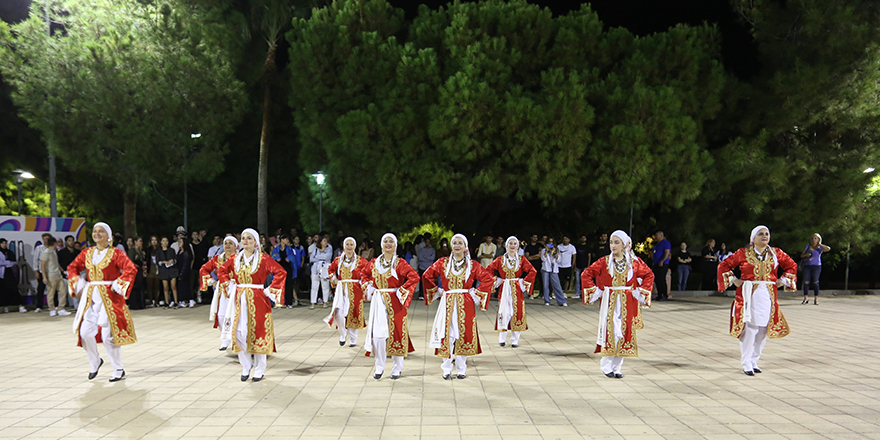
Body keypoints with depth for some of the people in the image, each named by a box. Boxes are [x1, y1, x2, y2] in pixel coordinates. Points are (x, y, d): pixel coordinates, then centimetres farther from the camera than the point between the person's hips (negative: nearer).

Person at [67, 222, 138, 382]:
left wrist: (118, 285, -15)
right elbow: (72, 267, 21)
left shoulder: (115, 253, -5)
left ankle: (118, 370, 11)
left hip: (109, 297, -5)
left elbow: (131, 268, -14)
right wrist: (79, 284, 7)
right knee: (85, 331, -2)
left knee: (108, 334, -3)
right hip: (91, 298, 5)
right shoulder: (86, 253, 10)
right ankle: (94, 362, 25)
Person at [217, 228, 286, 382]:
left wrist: (269, 290, -12)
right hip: (239, 300, 4)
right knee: (239, 333, -1)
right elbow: (221, 270, 23)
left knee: (258, 334, 1)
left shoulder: (263, 258, -6)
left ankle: (259, 370, 14)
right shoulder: (235, 258, 7)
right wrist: (229, 285, 10)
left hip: (257, 300, -4)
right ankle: (246, 366, 19)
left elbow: (281, 272, -11)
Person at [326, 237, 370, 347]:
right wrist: (334, 279, 10)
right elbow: (330, 269, 24)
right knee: (339, 313, -11)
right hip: (341, 290, 2)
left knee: (353, 314, 0)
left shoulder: (360, 261, 0)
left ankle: (353, 339, 16)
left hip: (355, 291, -2)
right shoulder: (338, 260, 9)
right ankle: (343, 335, 13)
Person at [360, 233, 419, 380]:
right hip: (378, 302, 3)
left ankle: (397, 368, 15)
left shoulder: (399, 263, -5)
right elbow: (364, 275, 25)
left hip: (394, 302, -3)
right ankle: (379, 367, 13)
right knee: (377, 334, -1)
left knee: (396, 333, 1)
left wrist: (402, 291, -16)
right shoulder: (374, 262, 8)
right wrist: (368, 288, 10)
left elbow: (414, 276, -15)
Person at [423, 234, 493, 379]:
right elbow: (426, 276, 9)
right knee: (447, 335, -2)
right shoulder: (443, 263, 4)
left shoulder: (472, 265, 2)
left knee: (464, 334, 2)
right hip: (447, 303, 0)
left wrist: (475, 293, -4)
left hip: (465, 305, 0)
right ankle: (447, 369, 11)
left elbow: (488, 279, 1)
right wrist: (438, 291, 5)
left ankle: (461, 369, 15)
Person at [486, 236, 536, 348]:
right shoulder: (500, 260, 3)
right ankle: (502, 339, 10)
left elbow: (532, 271, -1)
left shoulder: (522, 259, 4)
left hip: (517, 290, 0)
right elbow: (489, 270, 5)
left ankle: (515, 340, 7)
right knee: (503, 312, -2)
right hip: (504, 290, 0)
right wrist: (496, 281, -1)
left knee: (517, 312, -2)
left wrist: (524, 283, -6)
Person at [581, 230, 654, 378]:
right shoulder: (604, 261, -2)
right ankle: (607, 366, 7)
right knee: (610, 331, -5)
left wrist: (640, 291, 4)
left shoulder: (634, 262, 1)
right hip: (609, 302, -2)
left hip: (627, 303, 2)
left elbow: (649, 275, 12)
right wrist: (596, 291, -4)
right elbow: (586, 274, 0)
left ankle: (617, 366, 13)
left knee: (625, 332, 3)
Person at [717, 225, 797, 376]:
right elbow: (723, 265, 7)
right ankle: (746, 363, 3)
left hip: (768, 295, 3)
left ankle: (754, 360, 19)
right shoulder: (743, 253, 1)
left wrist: (782, 281, 12)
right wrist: (734, 280, 0)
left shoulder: (776, 253, 9)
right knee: (749, 328, -7)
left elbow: (792, 265, 22)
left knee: (763, 329, 5)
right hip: (748, 295, -3)